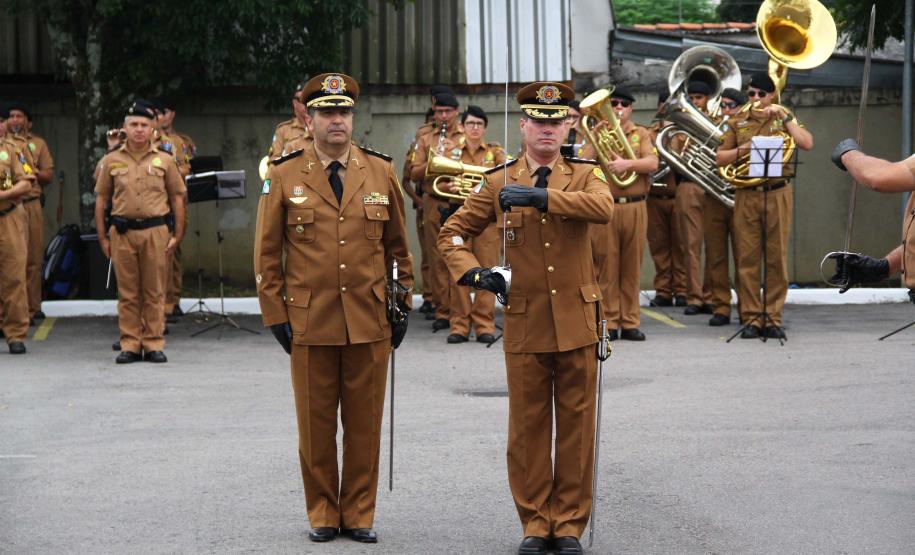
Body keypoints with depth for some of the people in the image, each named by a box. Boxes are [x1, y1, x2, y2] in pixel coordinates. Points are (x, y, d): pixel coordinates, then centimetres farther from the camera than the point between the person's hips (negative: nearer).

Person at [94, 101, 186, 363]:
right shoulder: (111, 161, 8)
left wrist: (178, 235, 3)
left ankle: (154, 344, 8)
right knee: (127, 292, 3)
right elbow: (101, 200, 11)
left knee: (154, 292, 3)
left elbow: (177, 199, 9)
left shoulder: (165, 161, 7)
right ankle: (130, 345, 8)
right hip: (122, 232, 1)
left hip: (155, 231, -1)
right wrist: (102, 237, 6)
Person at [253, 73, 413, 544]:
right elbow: (267, 253, 4)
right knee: (315, 423, 6)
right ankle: (322, 512, 17)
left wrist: (402, 305, 8)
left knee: (365, 423, 6)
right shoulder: (283, 177, 1)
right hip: (310, 323, -1)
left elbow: (398, 246, 13)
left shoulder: (381, 172, 6)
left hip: (370, 323, 1)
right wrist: (275, 315, 0)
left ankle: (359, 512, 16)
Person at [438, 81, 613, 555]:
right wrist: (472, 273, -7)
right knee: (528, 426, 5)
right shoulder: (499, 183, 5)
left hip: (577, 321, 0)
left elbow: (604, 207, -20)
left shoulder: (583, 175, 3)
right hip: (524, 323, 0)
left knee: (576, 423, 5)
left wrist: (541, 196, -26)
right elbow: (451, 233, 11)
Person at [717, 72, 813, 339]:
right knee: (747, 259, -1)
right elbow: (720, 158, 9)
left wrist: (785, 117, -10)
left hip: (777, 194, -1)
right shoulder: (737, 122, 11)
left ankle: (773, 319, 6)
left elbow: (807, 143, -8)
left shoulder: (783, 118, 8)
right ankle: (751, 318, 4)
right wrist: (743, 149, -8)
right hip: (746, 195, 1)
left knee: (777, 258, 0)